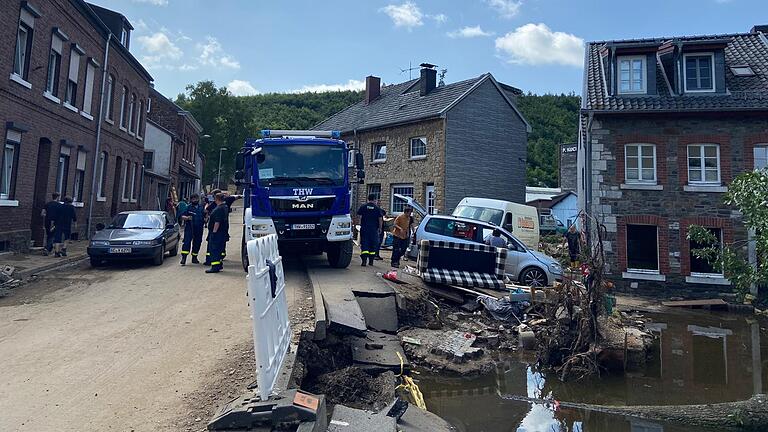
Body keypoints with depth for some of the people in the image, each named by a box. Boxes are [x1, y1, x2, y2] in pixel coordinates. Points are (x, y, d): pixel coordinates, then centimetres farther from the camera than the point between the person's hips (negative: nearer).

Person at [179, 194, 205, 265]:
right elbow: (182, 216, -3)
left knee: (197, 243, 9)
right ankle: (184, 258, -14)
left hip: (199, 229, 4)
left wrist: (205, 221, 5)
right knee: (187, 242, -12)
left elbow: (204, 216, 25)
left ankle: (194, 258, 21)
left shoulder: (201, 208, 14)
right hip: (189, 228, -4)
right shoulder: (188, 207, 1)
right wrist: (187, 218, -23)